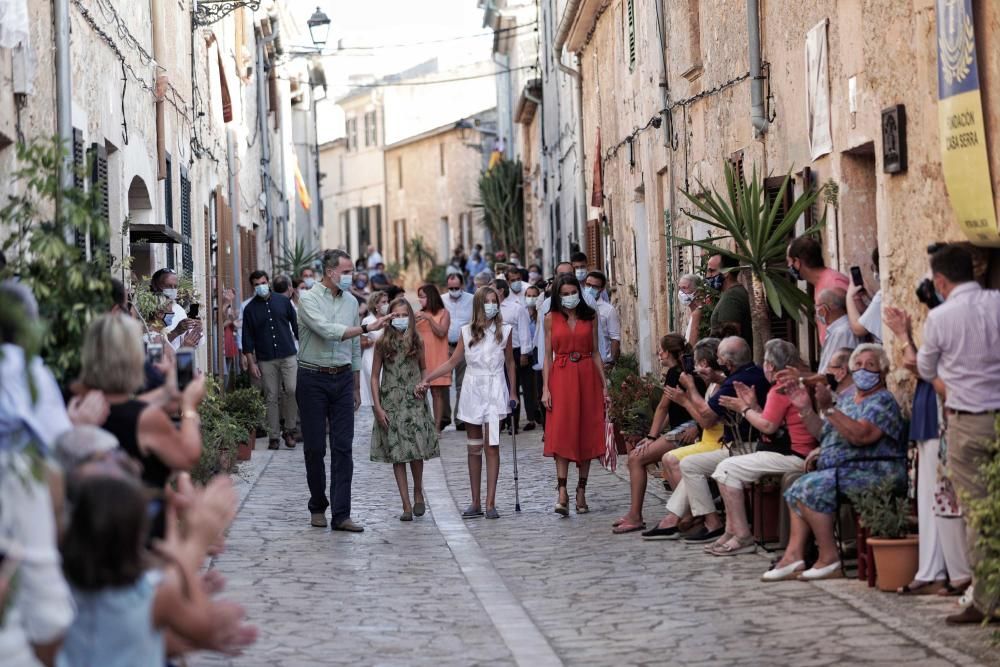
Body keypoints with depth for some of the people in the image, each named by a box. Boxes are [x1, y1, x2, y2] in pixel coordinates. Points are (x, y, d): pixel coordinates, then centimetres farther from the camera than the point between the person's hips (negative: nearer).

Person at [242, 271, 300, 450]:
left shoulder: (283, 301, 5)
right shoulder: (250, 309, 4)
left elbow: (295, 324, 11)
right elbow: (248, 339, 4)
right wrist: (251, 363, -2)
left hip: (288, 355, 0)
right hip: (265, 359, 0)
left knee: (292, 390, -14)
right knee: (271, 398, 1)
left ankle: (290, 429, 2)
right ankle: (274, 436, 7)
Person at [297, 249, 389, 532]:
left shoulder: (351, 301, 10)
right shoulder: (309, 299, -7)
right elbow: (328, 331, -23)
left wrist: (356, 387, 18)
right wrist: (366, 328, -25)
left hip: (343, 379, 4)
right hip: (313, 379, -4)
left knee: (343, 447, -3)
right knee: (314, 447, 2)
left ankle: (341, 514, -3)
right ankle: (318, 507, 18)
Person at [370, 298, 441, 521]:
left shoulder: (418, 342, 5)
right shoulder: (382, 343, 0)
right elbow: (375, 377, 2)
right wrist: (378, 407, -5)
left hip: (414, 402, 1)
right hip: (391, 403, 0)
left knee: (416, 452, -7)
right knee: (397, 455, -1)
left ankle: (418, 493, 19)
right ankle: (406, 505, 2)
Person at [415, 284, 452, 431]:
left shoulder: (443, 313, 3)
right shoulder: (420, 314, 14)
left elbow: (441, 333, -8)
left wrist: (429, 318, -14)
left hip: (437, 358, -3)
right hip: (421, 357, 3)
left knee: (437, 392, -3)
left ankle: (437, 426, -1)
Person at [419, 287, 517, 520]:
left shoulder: (504, 331, 1)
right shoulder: (467, 332, 4)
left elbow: (509, 363, 9)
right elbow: (452, 362, 7)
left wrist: (513, 393, 9)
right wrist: (427, 378, -2)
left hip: (495, 392, -2)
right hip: (472, 391, 2)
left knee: (492, 446, -8)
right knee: (473, 448, 6)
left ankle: (490, 503, -6)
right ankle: (475, 503, 11)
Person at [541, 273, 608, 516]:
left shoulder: (590, 316, 8)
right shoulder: (551, 319, 5)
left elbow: (595, 352, 9)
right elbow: (548, 355, 4)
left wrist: (604, 385, 4)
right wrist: (545, 388, -4)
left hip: (587, 377, 2)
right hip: (561, 378, -1)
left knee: (586, 433, 2)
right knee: (561, 433, -9)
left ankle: (581, 491, 10)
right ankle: (562, 491, -14)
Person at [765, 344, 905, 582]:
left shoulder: (883, 401, -8)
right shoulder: (848, 401, 20)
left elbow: (860, 435, -23)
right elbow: (825, 433, 24)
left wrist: (828, 409, -26)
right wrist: (805, 410, 9)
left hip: (872, 473, -10)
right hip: (844, 472, 10)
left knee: (812, 486, -24)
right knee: (798, 488, 3)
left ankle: (829, 559, -21)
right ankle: (794, 555, -9)